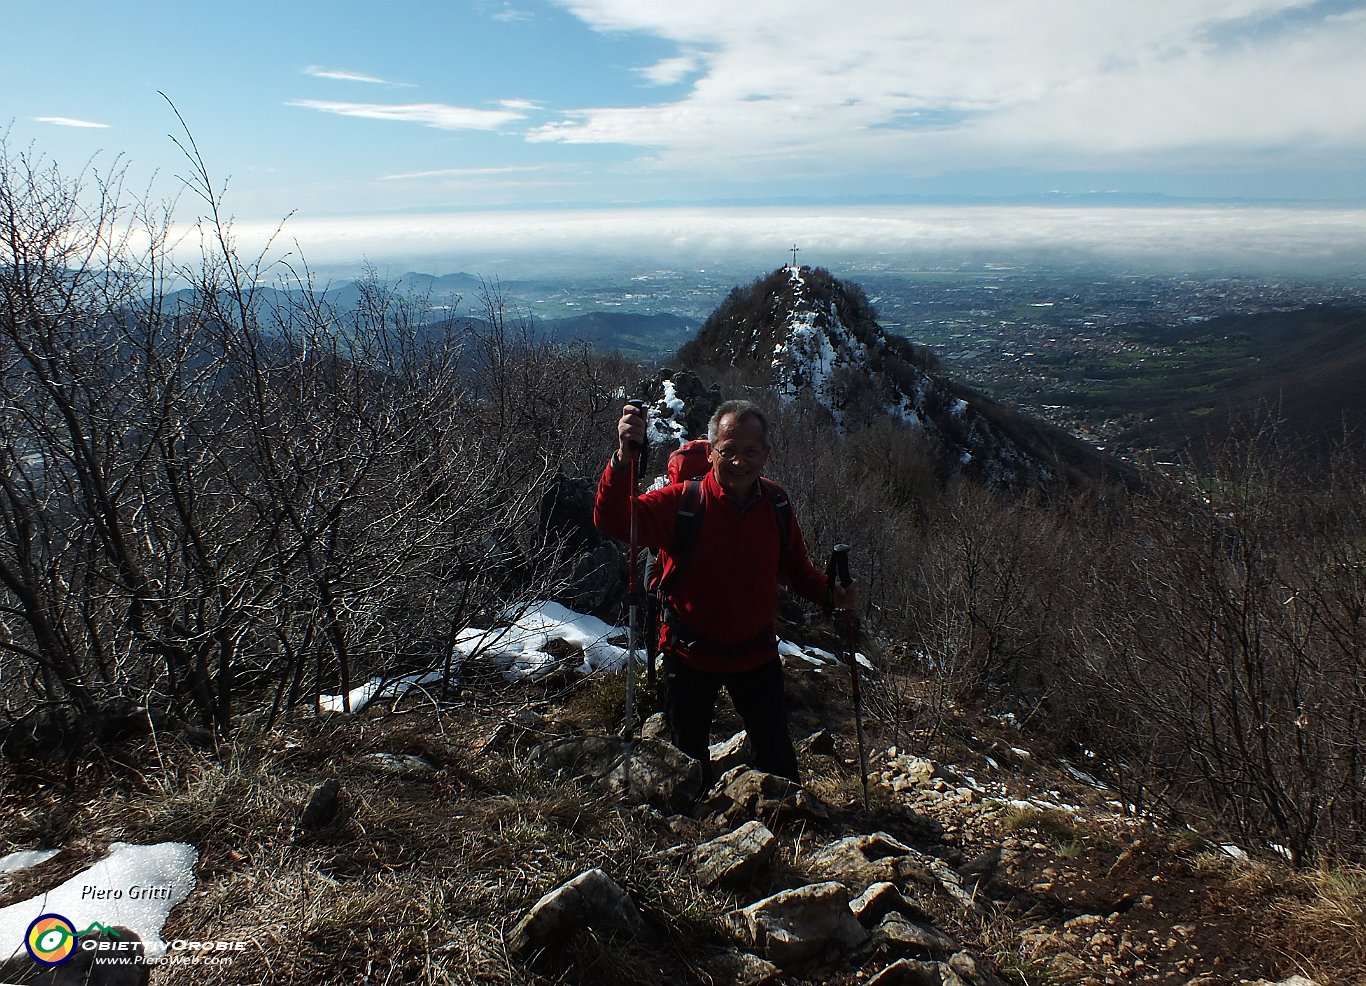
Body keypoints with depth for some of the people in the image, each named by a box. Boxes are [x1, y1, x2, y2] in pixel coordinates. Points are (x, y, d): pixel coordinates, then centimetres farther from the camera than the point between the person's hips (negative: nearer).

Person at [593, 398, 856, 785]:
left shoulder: (776, 505, -8)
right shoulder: (683, 500, -20)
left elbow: (797, 570, 4)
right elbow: (614, 522, -33)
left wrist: (830, 591, -16)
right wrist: (624, 457, -50)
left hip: (756, 653, 2)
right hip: (691, 655, -2)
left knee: (777, 758, 20)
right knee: (688, 757, 21)